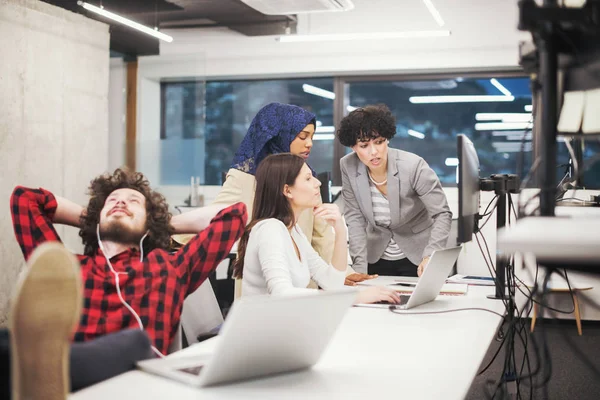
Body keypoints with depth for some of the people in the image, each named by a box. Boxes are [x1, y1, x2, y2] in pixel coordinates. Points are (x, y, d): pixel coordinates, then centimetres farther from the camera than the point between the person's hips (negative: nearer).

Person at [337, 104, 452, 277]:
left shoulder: (413, 166, -24)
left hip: (417, 258, -2)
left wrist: (429, 257, -36)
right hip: (376, 258, 3)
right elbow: (355, 218, -8)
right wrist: (360, 268, -16)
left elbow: (442, 214, -22)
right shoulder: (348, 166, -14)